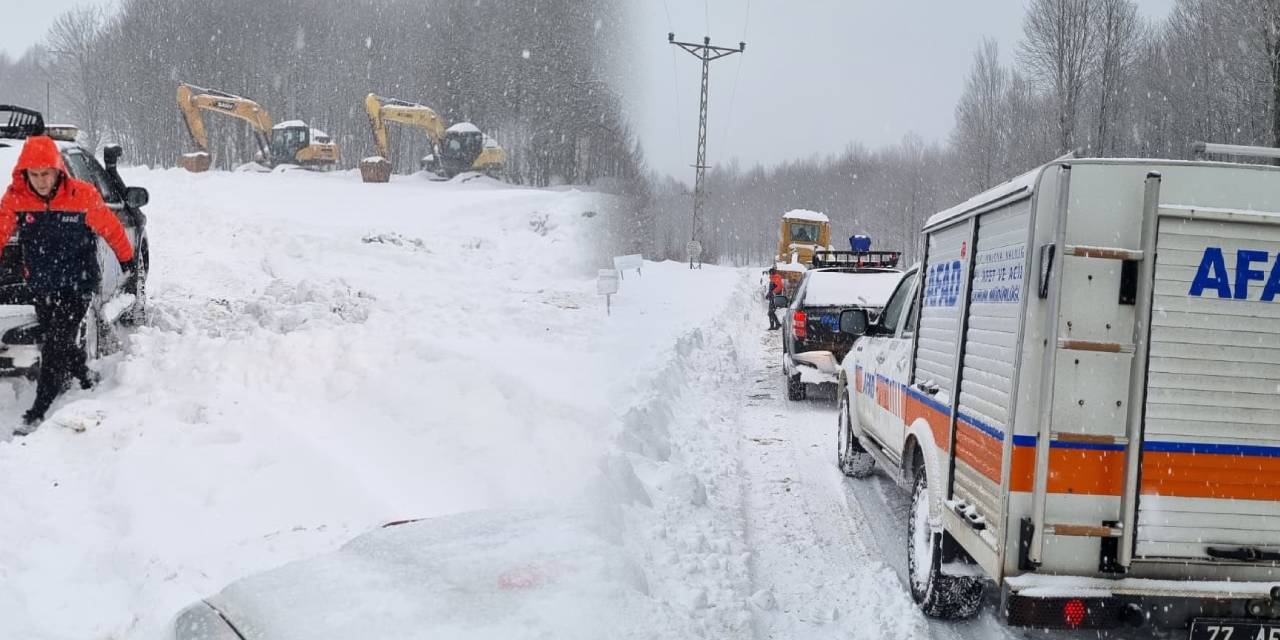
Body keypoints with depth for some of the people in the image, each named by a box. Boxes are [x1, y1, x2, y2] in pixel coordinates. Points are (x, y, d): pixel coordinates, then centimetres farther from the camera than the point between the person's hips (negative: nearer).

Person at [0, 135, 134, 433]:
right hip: (40, 288, 4)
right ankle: (87, 381, 40)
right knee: (59, 344, 14)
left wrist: (127, 261, 13)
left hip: (77, 285, -4)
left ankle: (37, 414, -5)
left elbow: (111, 229, 0)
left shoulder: (83, 196, -14)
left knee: (55, 348, -9)